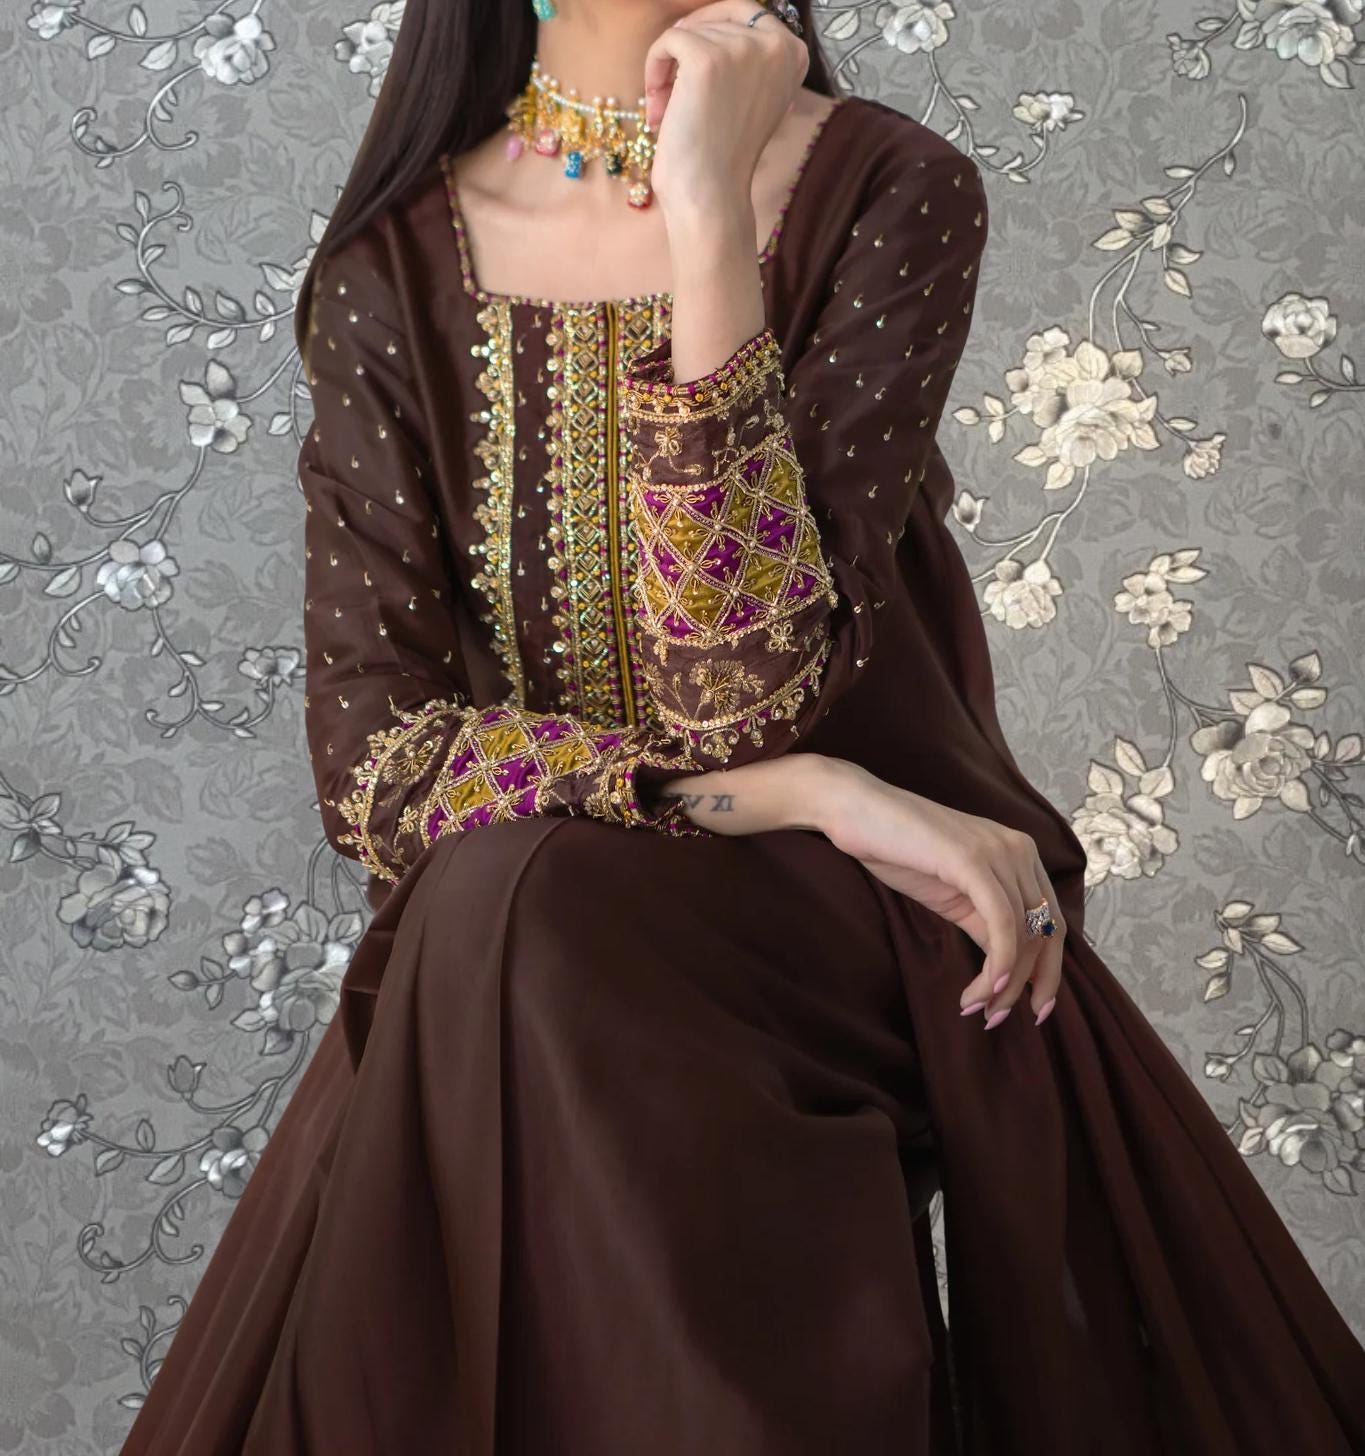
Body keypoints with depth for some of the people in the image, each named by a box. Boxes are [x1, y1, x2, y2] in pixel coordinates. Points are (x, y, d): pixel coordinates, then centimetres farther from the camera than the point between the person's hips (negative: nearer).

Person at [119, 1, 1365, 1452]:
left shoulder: (888, 197, -5)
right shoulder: (394, 262, 1)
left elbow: (748, 684, -17)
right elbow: (369, 751, -8)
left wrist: (709, 225, -22)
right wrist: (808, 796, -18)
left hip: (874, 947, -2)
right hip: (510, 964, 2)